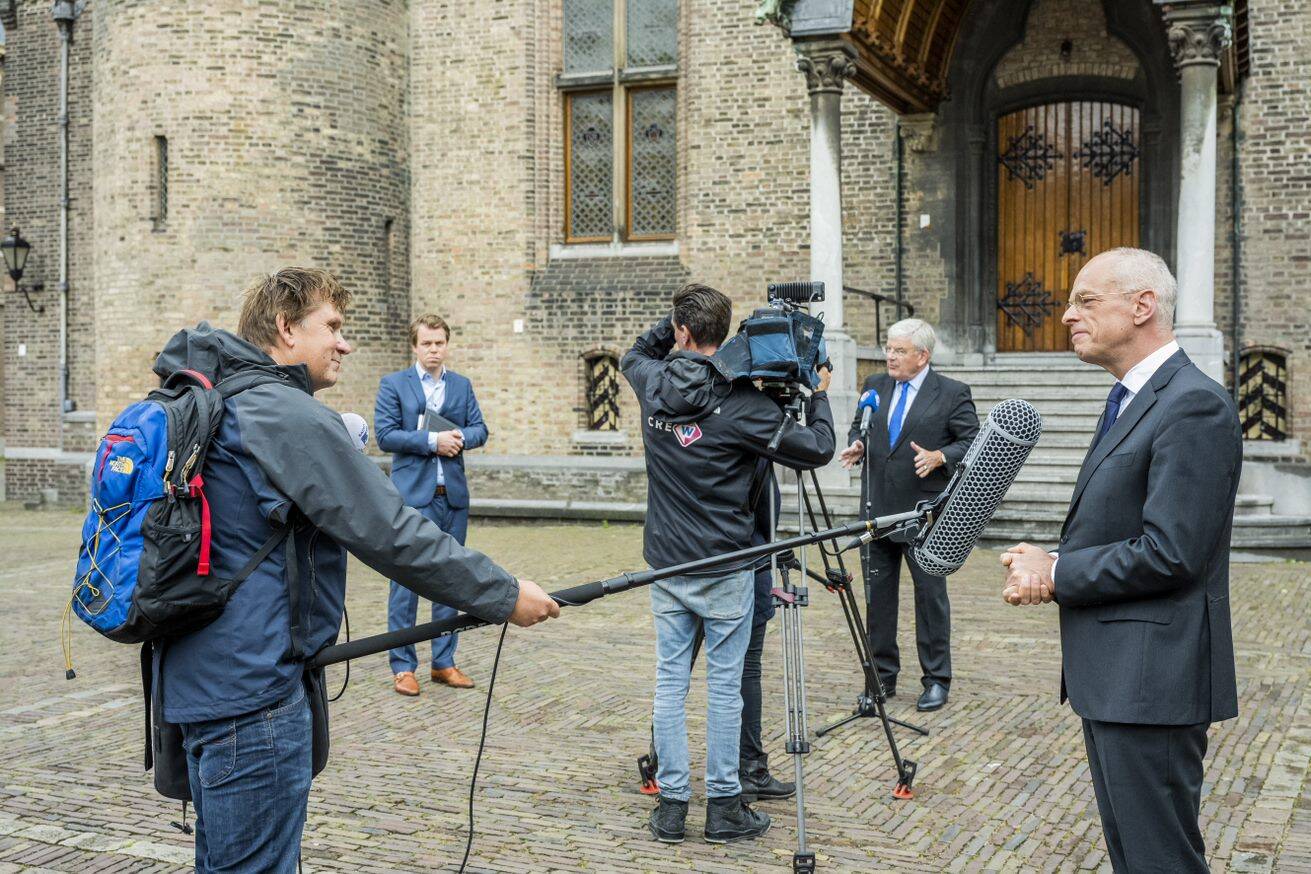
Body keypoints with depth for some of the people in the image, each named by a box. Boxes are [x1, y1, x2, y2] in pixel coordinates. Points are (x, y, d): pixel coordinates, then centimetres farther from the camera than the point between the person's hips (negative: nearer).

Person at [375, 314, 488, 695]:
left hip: (454, 495, 5)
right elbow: (385, 435, -8)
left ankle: (444, 662, 18)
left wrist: (459, 438, -13)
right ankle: (402, 666, 5)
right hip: (412, 494, -4)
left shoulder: (462, 385, 13)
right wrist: (432, 441, -15)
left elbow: (480, 429, 9)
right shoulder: (393, 384, 1)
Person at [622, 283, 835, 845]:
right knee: (724, 683, 5)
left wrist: (676, 320, 15)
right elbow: (816, 449, -11)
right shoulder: (740, 403, -15)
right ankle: (723, 808, 12)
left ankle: (671, 804, 14)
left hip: (665, 562, 4)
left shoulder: (653, 383, -2)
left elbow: (634, 355, 24)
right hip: (723, 567, -4)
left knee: (670, 679, 9)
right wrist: (819, 396, 6)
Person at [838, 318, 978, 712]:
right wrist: (856, 444, -2)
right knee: (877, 593, 9)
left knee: (930, 594, 2)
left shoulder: (952, 394, -3)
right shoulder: (875, 386, 11)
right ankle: (883, 676, 21)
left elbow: (973, 442, -5)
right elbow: (858, 427, 19)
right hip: (878, 509, 5)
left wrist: (939, 457, -21)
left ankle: (936, 680, 13)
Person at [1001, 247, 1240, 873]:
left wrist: (1056, 575, -13)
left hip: (1149, 680, -10)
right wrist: (1050, 566, 0)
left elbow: (1170, 554, -24)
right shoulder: (1131, 401, 15)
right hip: (1112, 676, 10)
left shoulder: (1194, 406, -18)